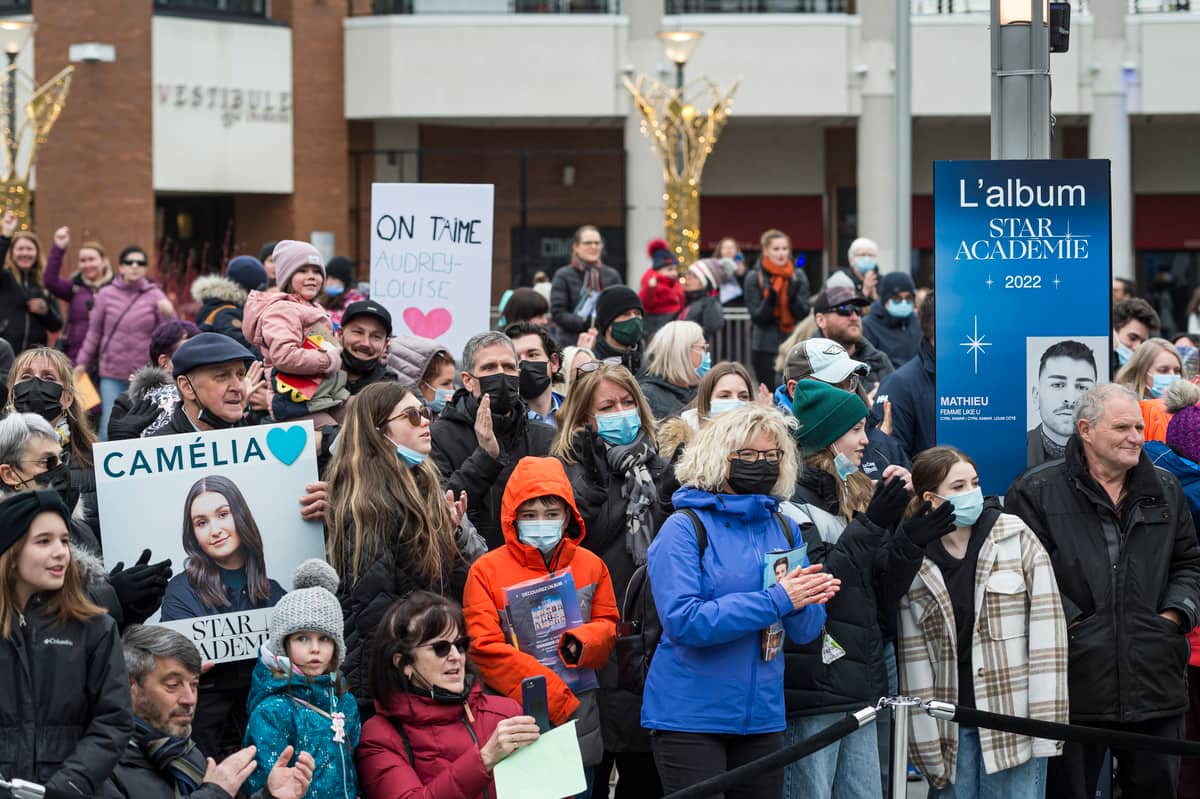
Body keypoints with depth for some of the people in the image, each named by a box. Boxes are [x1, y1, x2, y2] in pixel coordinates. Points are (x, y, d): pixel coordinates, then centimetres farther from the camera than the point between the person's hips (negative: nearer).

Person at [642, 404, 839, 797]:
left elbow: (806, 630, 9)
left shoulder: (784, 528, 9)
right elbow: (683, 621, -20)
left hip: (763, 716, 6)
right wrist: (777, 600, -22)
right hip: (690, 717, -5)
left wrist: (803, 602, -16)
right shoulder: (684, 528, -8)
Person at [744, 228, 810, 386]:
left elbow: (804, 313, 2)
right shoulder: (754, 278, -1)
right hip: (765, 349, -2)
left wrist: (793, 297, -16)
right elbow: (757, 317, -4)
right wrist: (769, 300, -21)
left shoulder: (798, 276, 6)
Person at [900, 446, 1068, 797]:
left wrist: (1046, 720, -8)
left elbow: (1046, 626, -2)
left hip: (1014, 715, -2)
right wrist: (926, 742, -1)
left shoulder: (1016, 537, 1)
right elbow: (914, 658, 4)